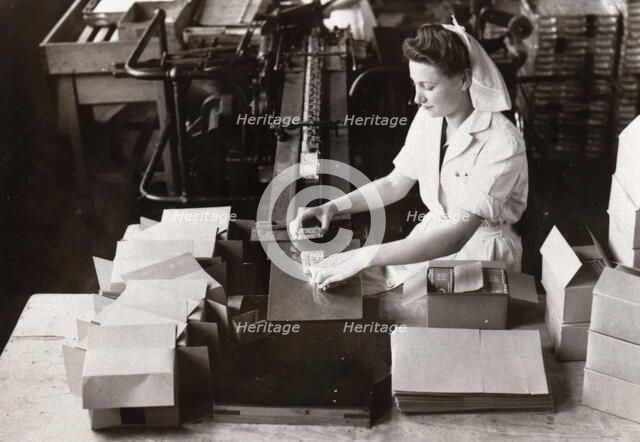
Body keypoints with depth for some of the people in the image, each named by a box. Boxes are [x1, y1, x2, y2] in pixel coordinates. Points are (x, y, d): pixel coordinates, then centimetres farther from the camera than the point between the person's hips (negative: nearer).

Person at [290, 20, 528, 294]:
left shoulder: (502, 143, -26)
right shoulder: (429, 117, -4)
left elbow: (457, 236, -33)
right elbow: (395, 184, 8)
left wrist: (366, 256, -39)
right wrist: (333, 207, -8)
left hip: (479, 250, -6)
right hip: (434, 236, 6)